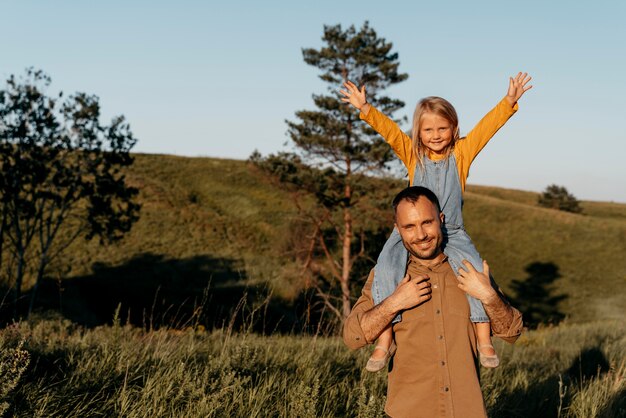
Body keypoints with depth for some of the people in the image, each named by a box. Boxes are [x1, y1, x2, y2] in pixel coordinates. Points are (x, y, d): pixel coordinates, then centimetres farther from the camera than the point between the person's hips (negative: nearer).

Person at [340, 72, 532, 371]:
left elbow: (487, 126, -2)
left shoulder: (461, 153, 6)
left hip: (452, 235, 0)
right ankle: (386, 338, -16)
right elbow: (390, 130, -8)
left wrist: (509, 101, -14)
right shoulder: (412, 155, 5)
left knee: (477, 272, -24)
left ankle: (484, 339, -14)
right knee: (386, 270, -24)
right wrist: (365, 110, -22)